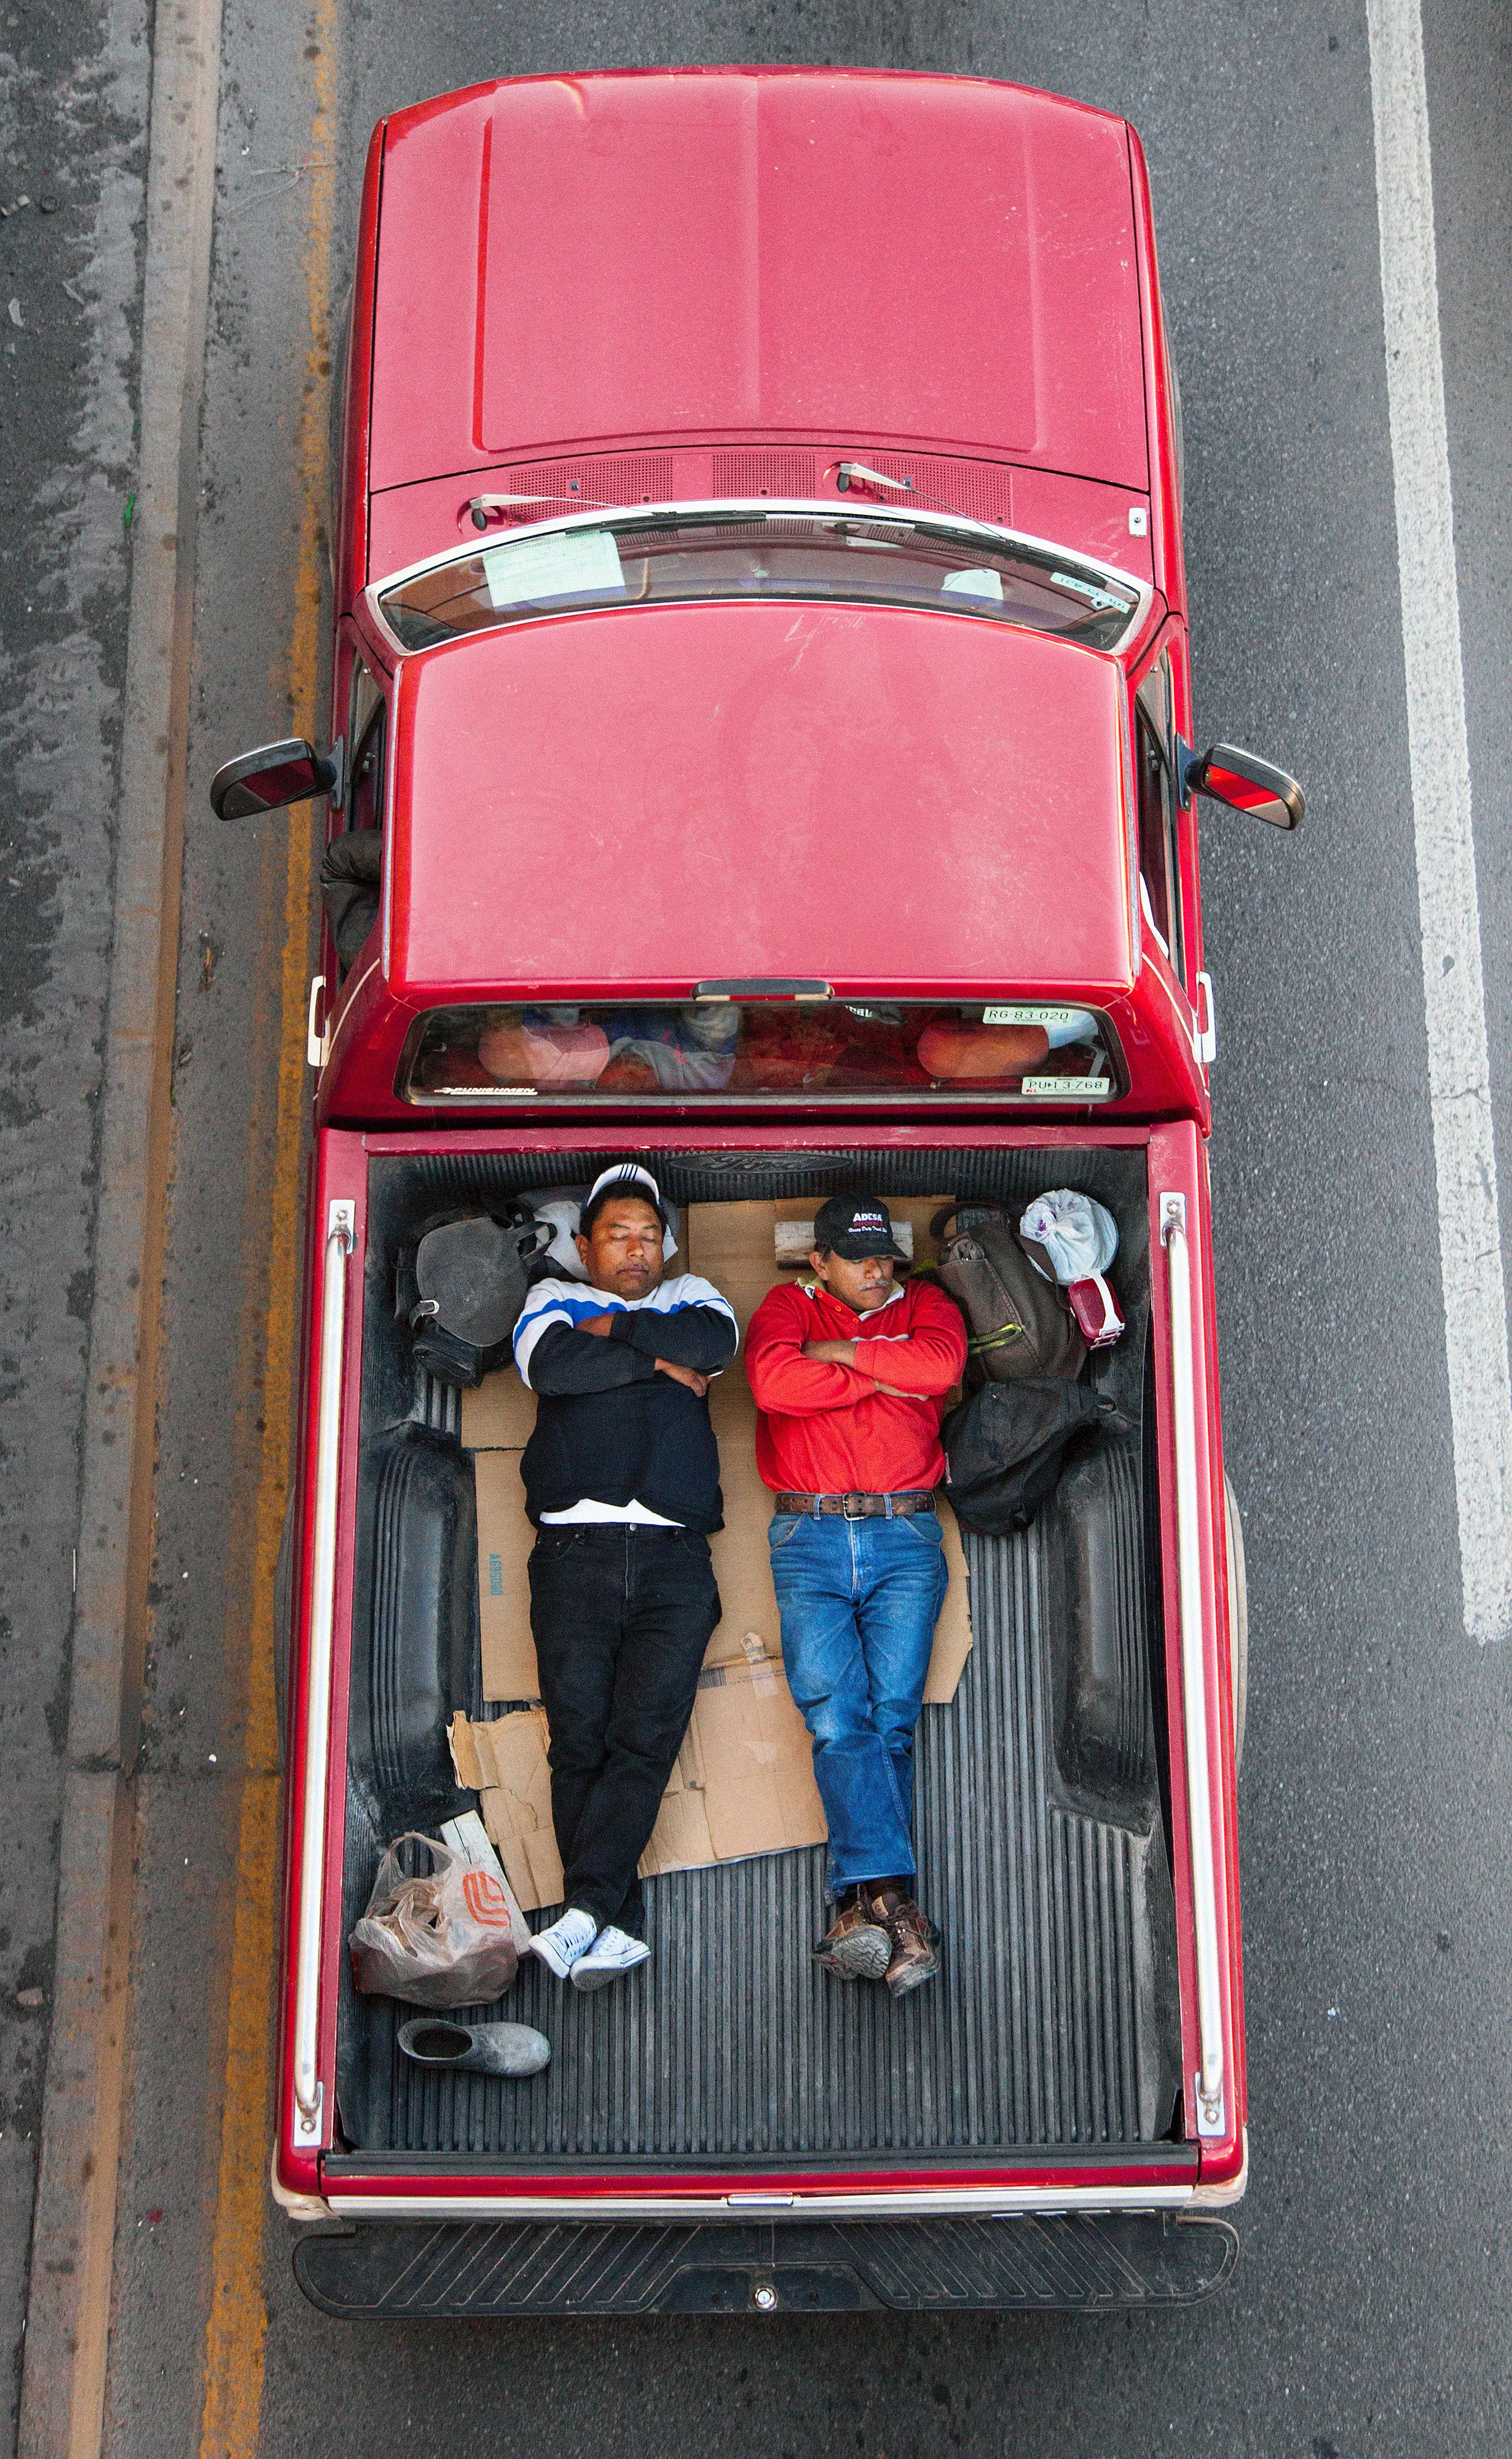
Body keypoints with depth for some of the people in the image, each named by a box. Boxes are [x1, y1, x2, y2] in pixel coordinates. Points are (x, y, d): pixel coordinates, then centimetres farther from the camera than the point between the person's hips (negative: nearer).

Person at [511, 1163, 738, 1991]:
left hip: (673, 1556, 1)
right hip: (573, 1550, 0)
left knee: (644, 1736, -12)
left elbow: (713, 1343, -1)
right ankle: (619, 1928, -4)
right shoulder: (553, 1298, 21)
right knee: (580, 1739, -8)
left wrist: (614, 1329, 5)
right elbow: (552, 1366, -3)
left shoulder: (689, 1296, 24)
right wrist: (658, 1361, 3)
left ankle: (582, 1913, -14)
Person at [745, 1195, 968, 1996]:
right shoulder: (786, 1308, 15)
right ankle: (892, 1900, -21)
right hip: (809, 1538, -1)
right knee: (837, 1713, -15)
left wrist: (841, 1352, 0)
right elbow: (773, 1381, -8)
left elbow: (942, 1363, -6)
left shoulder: (924, 1304, 18)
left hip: (904, 1537, 1)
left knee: (890, 1716, -8)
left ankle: (861, 1906, -8)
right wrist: (882, 1379, -2)